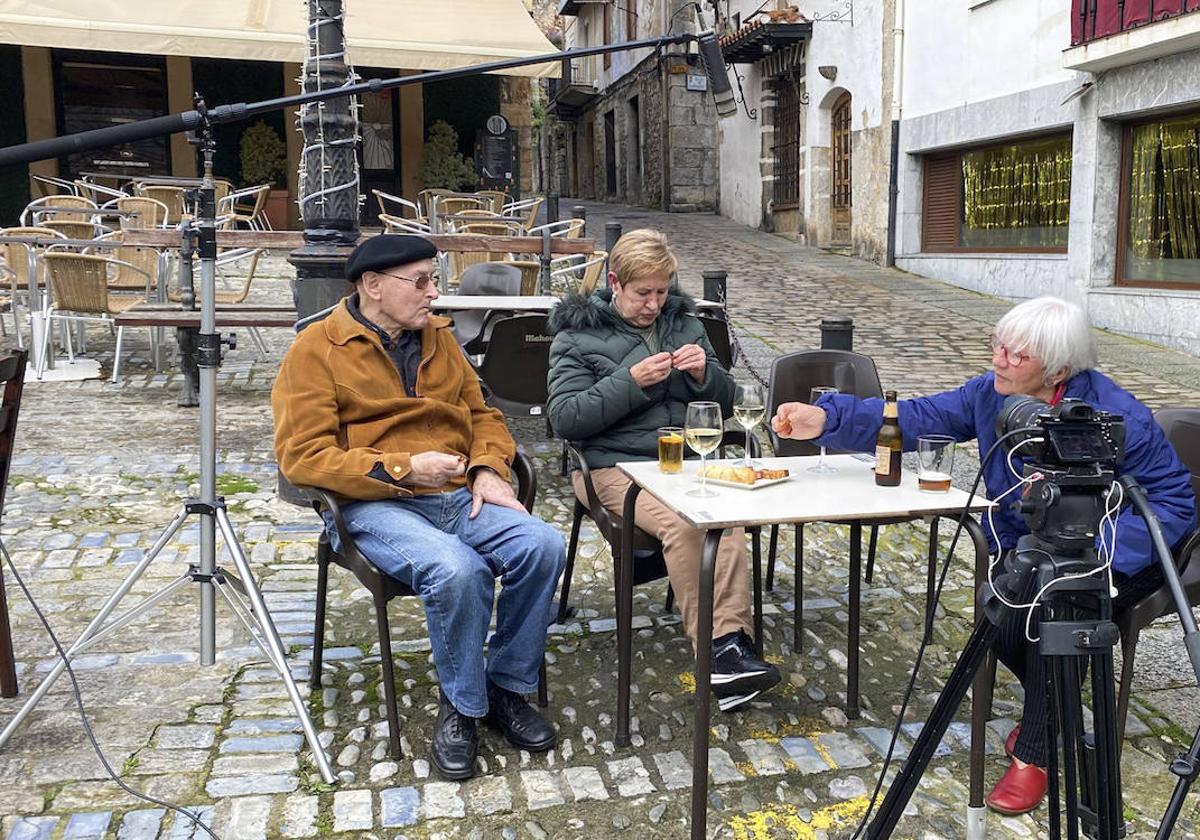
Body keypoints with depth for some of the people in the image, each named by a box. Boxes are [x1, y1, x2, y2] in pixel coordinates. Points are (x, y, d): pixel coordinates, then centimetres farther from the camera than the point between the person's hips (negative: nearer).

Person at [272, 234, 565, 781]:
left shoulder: (437, 336, 17)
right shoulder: (316, 352, -1)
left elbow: (481, 414, 23)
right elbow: (301, 457, -9)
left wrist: (488, 469, 1)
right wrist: (403, 468, -19)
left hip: (458, 496, 6)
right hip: (376, 505, -5)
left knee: (544, 546, -21)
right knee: (457, 569, -34)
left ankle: (507, 687, -1)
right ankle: (461, 706, -8)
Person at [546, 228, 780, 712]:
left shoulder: (683, 323, 17)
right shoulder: (579, 333, 5)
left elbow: (724, 404, 20)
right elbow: (565, 419, -6)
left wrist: (705, 374, -3)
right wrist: (630, 381, -15)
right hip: (617, 465, -3)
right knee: (683, 523, -33)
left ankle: (730, 641, -32)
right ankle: (721, 648, -24)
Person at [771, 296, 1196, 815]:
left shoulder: (1116, 416, -20)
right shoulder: (991, 394, -5)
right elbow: (915, 419, -9)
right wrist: (826, 419, -24)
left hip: (1112, 557, -4)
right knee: (1001, 622, -24)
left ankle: (1034, 753, -11)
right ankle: (1050, 707, 14)